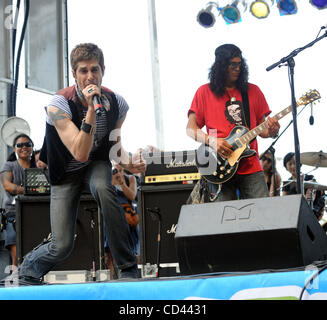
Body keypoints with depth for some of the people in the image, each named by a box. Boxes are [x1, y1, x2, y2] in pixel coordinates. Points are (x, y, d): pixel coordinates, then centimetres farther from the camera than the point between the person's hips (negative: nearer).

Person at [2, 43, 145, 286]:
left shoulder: (117, 103, -14)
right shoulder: (59, 105, -26)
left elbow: (114, 145, 3)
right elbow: (80, 153, -35)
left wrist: (128, 162, -18)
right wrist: (91, 110, -42)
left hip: (97, 165, 2)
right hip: (66, 173, -2)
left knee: (103, 188, -37)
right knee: (62, 247, -12)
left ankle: (129, 269, -26)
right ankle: (26, 272, 23)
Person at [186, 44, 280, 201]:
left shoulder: (253, 91, 15)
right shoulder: (205, 92, 8)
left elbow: (262, 129, 16)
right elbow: (190, 128, 4)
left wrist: (270, 131, -7)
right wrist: (212, 141, -13)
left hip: (250, 166, 2)